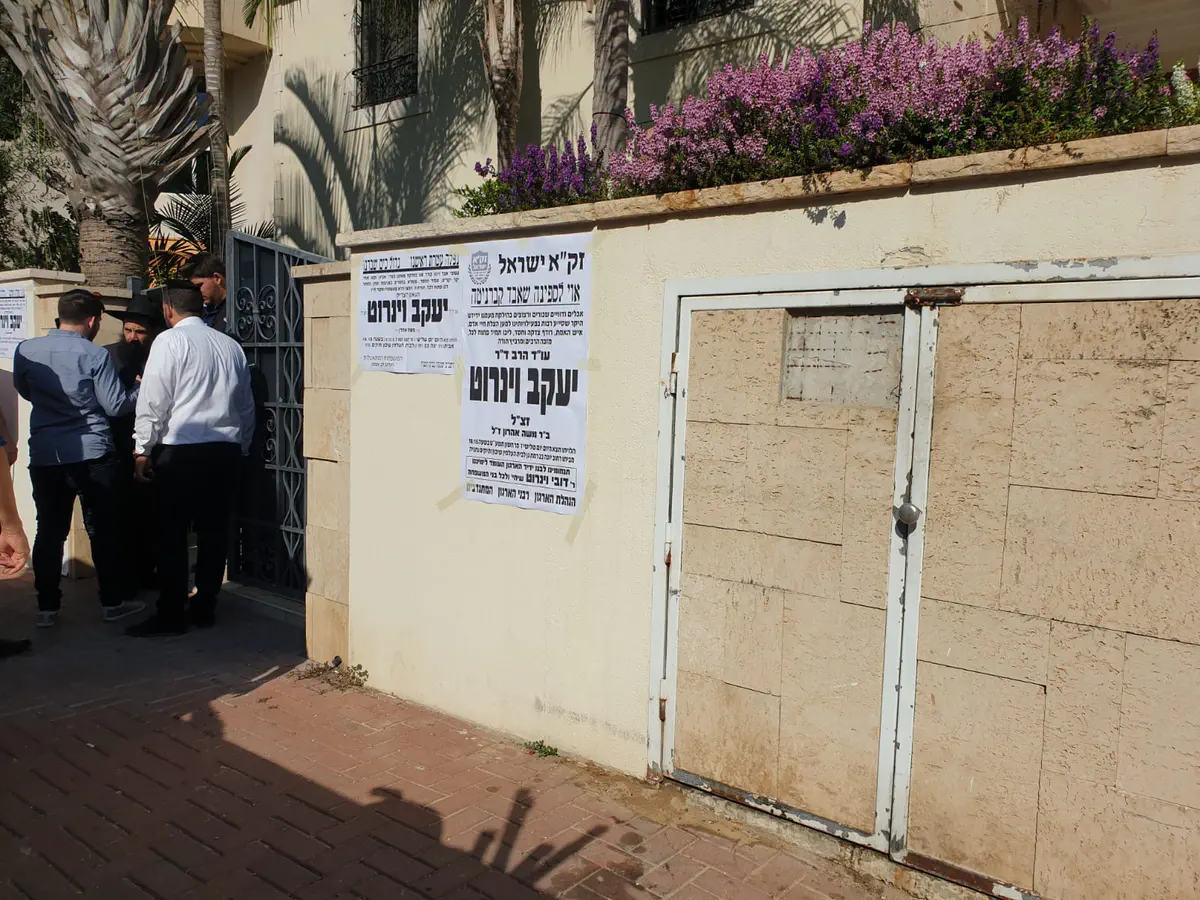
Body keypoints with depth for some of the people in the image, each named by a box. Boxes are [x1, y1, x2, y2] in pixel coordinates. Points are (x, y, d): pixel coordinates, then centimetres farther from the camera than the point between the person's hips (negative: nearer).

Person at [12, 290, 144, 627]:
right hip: (92, 453, -4)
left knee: (49, 531, 10)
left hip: (45, 455, 4)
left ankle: (47, 606, 15)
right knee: (104, 530, 5)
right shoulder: (95, 355, -10)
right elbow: (115, 406, -7)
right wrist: (142, 389, 9)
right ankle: (114, 601, 11)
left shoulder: (25, 350, 2)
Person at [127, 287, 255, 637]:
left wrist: (142, 450, -1)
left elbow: (153, 401, -9)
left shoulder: (169, 341, -5)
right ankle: (204, 608, 18)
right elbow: (247, 406, 17)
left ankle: (171, 615, 4)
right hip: (226, 449, 6)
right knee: (214, 530, 10)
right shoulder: (230, 345, 12)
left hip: (180, 450, -6)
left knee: (172, 535, 0)